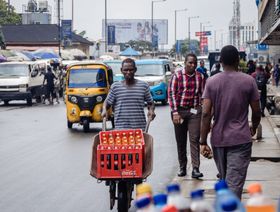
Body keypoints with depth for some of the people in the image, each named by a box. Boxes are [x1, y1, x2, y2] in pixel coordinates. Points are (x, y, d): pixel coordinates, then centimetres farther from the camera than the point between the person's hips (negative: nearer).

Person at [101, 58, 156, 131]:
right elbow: (107, 102, 12)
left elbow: (150, 103, 14)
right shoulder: (115, 87, 6)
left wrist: (151, 110, -6)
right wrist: (104, 110, -8)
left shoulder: (144, 86, 7)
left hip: (139, 127, 1)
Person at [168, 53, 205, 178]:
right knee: (180, 141, 8)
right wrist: (175, 112, -12)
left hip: (194, 111, 1)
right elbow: (171, 94, -5)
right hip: (179, 111, -1)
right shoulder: (177, 75, -3)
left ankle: (195, 169, -12)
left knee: (194, 140, -8)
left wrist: (202, 111, 5)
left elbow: (202, 95, 11)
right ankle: (182, 167, 20)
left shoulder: (200, 77, 5)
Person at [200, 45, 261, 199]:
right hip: (240, 140, -3)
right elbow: (256, 111, -1)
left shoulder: (211, 82, -2)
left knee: (224, 180, 20)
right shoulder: (248, 81, -5)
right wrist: (253, 128, 20)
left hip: (218, 139, 3)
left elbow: (206, 114, -8)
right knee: (234, 185, -7)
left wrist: (203, 142, -5)